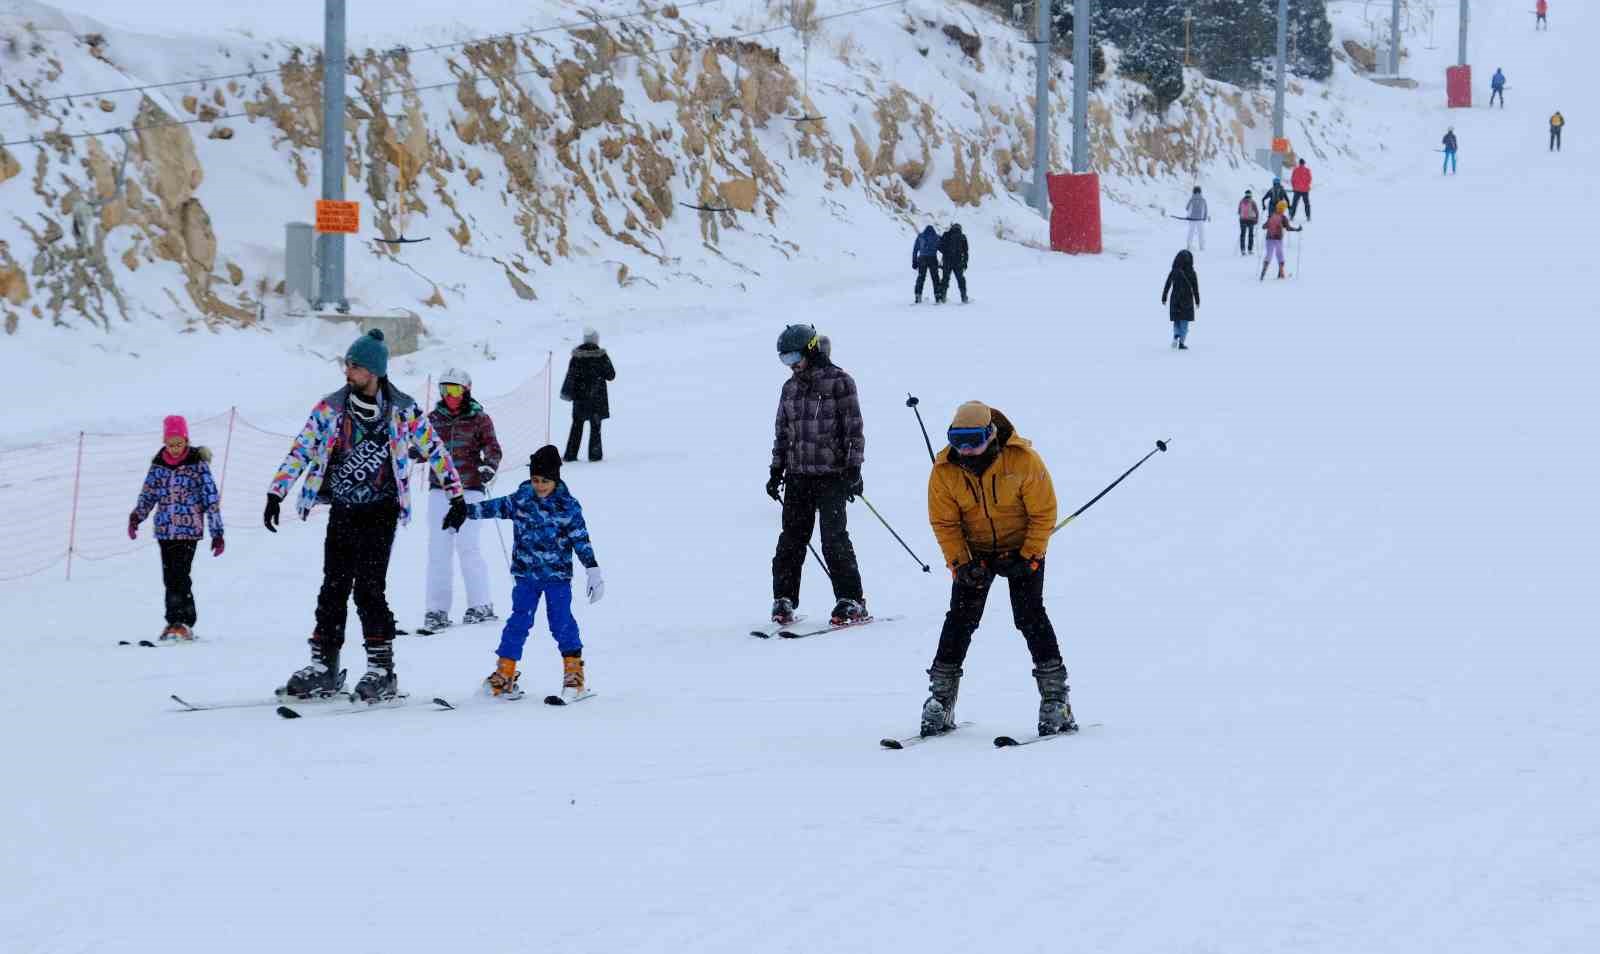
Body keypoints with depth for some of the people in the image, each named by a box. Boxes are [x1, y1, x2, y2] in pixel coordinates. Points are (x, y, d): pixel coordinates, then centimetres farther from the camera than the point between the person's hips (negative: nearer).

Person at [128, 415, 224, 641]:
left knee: (179, 576, -15)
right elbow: (148, 494, 14)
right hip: (164, 529, 5)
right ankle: (183, 623, 13)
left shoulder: (198, 463, -4)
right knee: (170, 578, 5)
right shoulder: (159, 464, 8)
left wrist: (217, 533, -4)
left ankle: (180, 622, -14)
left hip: (189, 529, -5)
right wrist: (136, 516, -3)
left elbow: (212, 499, -3)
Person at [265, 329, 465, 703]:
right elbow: (301, 451, 4)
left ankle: (382, 669, -5)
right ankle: (324, 666, 12)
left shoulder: (403, 410, -5)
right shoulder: (330, 408, 1)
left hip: (379, 513, -3)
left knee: (368, 589, -11)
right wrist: (276, 493, -2)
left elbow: (435, 450, 4)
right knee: (333, 589, 4)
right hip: (342, 511, 3)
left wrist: (455, 494, 6)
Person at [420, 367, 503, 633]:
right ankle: (437, 609, 1)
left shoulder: (479, 419, 0)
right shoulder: (434, 418, 10)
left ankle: (480, 605, 2)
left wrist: (489, 467, -22)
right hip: (439, 489, 3)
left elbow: (493, 448, -3)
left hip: (469, 490, -3)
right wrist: (415, 451, -5)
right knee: (438, 549, -1)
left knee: (467, 546, -8)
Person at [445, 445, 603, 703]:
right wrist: (465, 512, 4)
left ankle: (574, 672, 3)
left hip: (558, 576, -2)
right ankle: (504, 673, 8)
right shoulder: (520, 500, 0)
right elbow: (495, 507, 8)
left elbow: (581, 540, -4)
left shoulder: (568, 507, -6)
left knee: (561, 621, -7)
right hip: (525, 574, 2)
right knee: (519, 621, 1)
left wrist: (593, 570, -7)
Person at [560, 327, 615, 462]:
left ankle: (570, 454, 11)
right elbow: (611, 375, -4)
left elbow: (571, 375, -1)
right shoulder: (601, 355, -11)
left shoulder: (577, 356, -4)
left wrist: (567, 393, 8)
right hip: (597, 396, -2)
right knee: (595, 426, 6)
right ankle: (594, 454, 5)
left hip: (580, 396, 2)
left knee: (577, 425, 11)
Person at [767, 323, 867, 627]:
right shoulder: (791, 387, 14)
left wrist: (853, 469, -11)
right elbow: (782, 431, 20)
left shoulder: (839, 382, -4)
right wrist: (776, 470, 15)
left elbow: (853, 428, -6)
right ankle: (784, 599, 7)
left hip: (832, 474, -5)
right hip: (797, 474, 5)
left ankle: (851, 601, 0)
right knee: (791, 539, 2)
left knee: (834, 539, -7)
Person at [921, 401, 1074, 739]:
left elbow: (1044, 512, -16)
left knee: (1030, 616, -13)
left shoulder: (1023, 460, -25)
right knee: (961, 618, -5)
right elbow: (944, 522, -7)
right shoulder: (945, 470, -18)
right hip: (973, 552, 2)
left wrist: (1029, 558, -20)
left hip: (1022, 548, -2)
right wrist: (960, 563, -19)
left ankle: (1055, 697, -7)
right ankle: (940, 700, 2)